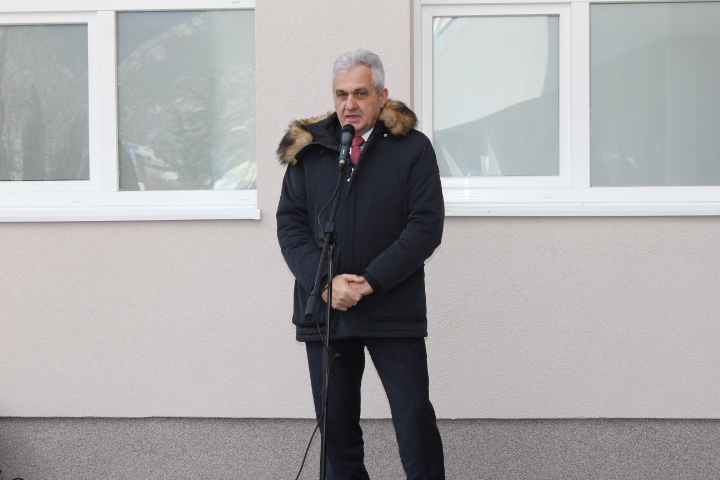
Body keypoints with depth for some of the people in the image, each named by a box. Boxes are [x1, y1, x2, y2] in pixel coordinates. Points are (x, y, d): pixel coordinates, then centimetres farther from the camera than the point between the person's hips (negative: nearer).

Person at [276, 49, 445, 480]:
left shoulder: (412, 148, -1)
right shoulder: (308, 149, 7)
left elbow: (427, 226, -7)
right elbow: (290, 223, 4)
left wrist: (369, 281, -15)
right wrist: (324, 281, -12)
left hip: (394, 312, -3)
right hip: (325, 311, 3)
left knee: (415, 420, 0)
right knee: (336, 425, 11)